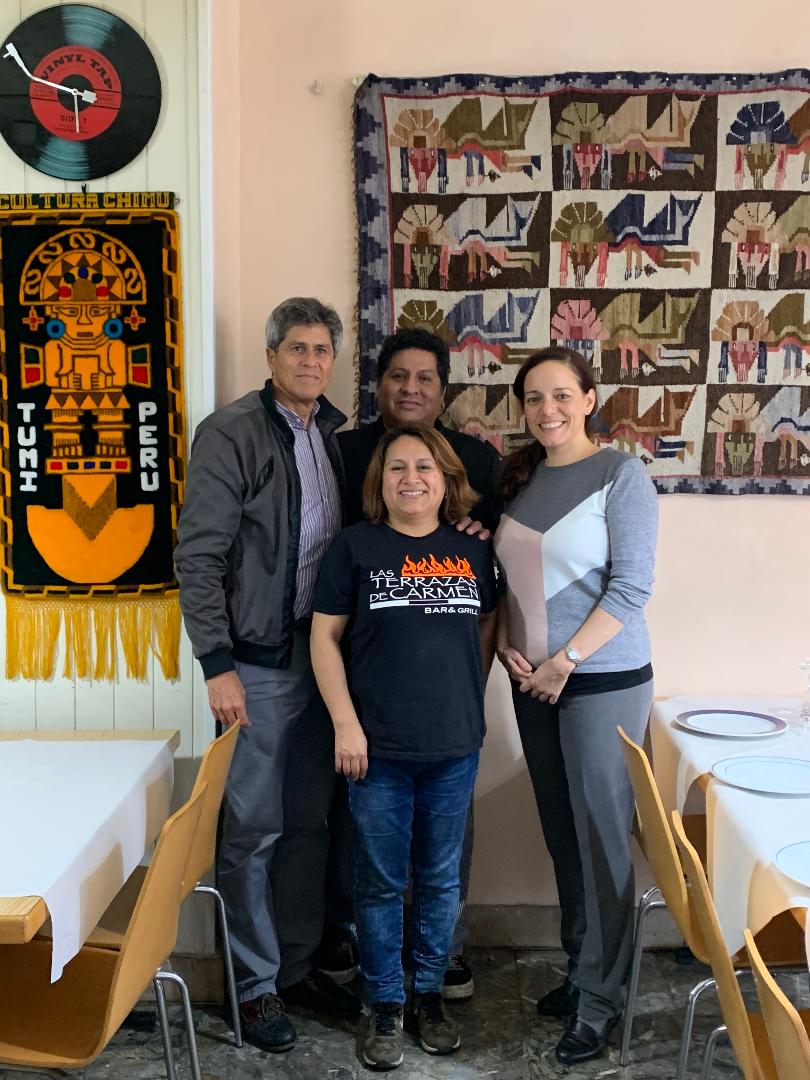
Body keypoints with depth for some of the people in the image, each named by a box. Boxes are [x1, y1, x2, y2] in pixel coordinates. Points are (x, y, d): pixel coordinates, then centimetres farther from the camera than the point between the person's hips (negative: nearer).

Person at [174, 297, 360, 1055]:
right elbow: (198, 556, -14)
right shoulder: (230, 433, -10)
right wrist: (218, 666, -18)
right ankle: (255, 985, 21)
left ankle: (296, 965, 31)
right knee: (253, 829, 4)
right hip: (257, 659, -6)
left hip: (322, 652, 6)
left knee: (309, 821, 15)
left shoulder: (337, 436, 9)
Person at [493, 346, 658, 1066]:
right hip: (534, 681, 6)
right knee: (561, 832, 14)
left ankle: (600, 999, 17)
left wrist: (564, 662, -15)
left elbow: (631, 589, -14)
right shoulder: (521, 478, 9)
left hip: (603, 680, -6)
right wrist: (508, 644, 0)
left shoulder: (620, 475, -9)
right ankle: (581, 965, 31)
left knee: (602, 838, 2)